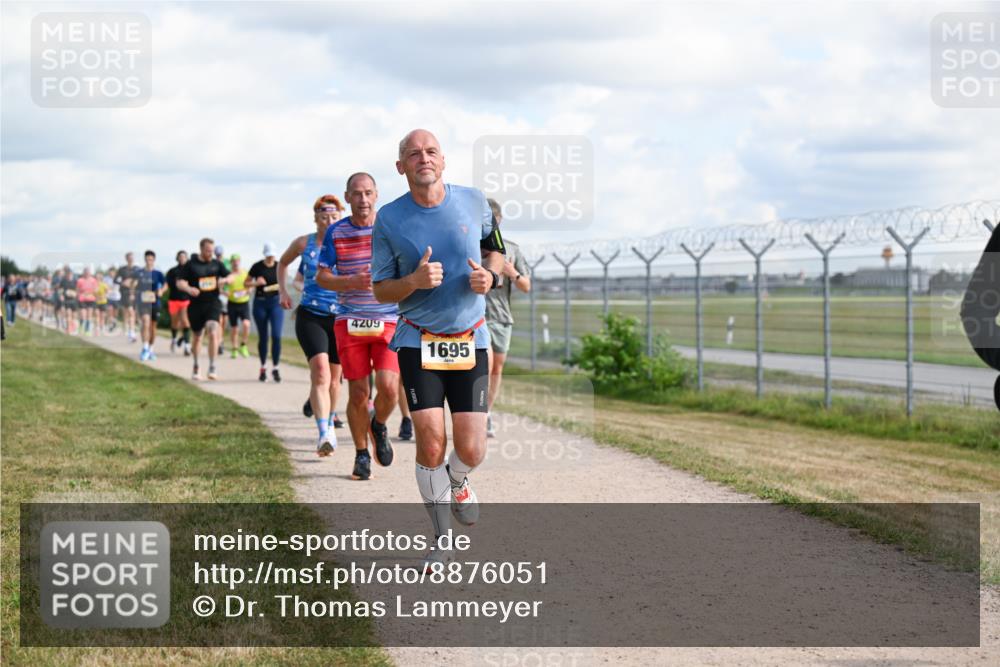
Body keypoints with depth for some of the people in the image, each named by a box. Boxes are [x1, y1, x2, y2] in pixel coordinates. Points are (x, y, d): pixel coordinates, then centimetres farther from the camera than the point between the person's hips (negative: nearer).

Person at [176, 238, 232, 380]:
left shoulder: (216, 264, 6)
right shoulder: (190, 265, -2)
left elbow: (230, 276, 15)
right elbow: (179, 282, -5)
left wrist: (224, 280, -9)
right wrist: (189, 289, -26)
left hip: (213, 303, 0)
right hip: (196, 305, 0)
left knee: (213, 332, -20)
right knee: (197, 336, 12)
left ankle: (212, 368, -16)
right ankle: (196, 367, 33)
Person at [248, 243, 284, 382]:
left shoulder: (280, 266, 0)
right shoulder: (257, 266, -3)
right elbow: (246, 283, 4)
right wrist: (256, 283, -15)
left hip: (275, 303, 0)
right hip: (260, 303, 0)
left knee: (276, 335, -12)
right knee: (263, 337, 6)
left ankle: (275, 368, -4)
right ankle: (263, 368, 20)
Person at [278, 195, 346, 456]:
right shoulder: (303, 243, 2)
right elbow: (283, 263, 21)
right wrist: (282, 291, 11)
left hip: (341, 317, 2)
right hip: (310, 316, -2)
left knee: (334, 377, 14)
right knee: (320, 371, -21)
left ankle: (330, 424, 40)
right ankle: (324, 435, -29)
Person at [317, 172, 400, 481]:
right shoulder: (335, 232, 3)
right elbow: (322, 277, 3)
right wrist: (352, 282, -15)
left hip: (389, 320, -1)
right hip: (349, 322, 1)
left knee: (388, 387, -16)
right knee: (358, 393, 0)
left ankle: (379, 426, 17)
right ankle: (361, 455, 19)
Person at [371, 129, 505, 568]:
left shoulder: (473, 202, -2)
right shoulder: (389, 220, -6)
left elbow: (494, 246, 17)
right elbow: (380, 290, 0)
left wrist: (490, 276, -5)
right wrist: (415, 281, -21)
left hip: (470, 339, 1)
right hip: (418, 339, -1)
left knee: (470, 450, -6)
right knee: (431, 442, -12)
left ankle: (458, 482, 33)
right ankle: (441, 541, 6)